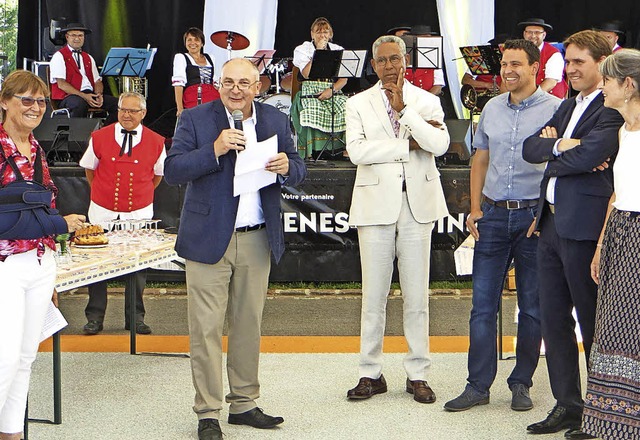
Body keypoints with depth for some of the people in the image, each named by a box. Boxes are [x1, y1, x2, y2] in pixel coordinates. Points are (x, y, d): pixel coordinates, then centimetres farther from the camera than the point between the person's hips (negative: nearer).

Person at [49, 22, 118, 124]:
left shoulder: (88, 58, 24)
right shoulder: (59, 56, 3)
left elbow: (97, 81, 19)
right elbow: (61, 84, -8)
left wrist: (99, 95, -6)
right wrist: (83, 96, -18)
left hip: (90, 94, 6)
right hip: (68, 96, -6)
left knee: (117, 104, -18)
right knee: (80, 104, -41)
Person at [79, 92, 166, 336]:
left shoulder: (155, 142, -2)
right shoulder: (99, 137, -2)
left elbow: (158, 174, 13)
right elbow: (89, 169, 11)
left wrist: (142, 195, 10)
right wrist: (103, 193, 10)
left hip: (139, 214, 0)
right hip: (103, 213, 0)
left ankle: (135, 316, 17)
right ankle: (94, 317, 12)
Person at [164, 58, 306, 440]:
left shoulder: (276, 120, 8)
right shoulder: (196, 119, -3)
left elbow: (298, 169, 10)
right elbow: (172, 171, -11)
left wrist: (287, 167, -14)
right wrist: (214, 150, -23)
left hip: (258, 240, 4)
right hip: (209, 239, -4)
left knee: (249, 324, 13)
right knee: (207, 328, -2)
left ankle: (244, 403, 25)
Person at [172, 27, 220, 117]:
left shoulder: (210, 58, 22)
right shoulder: (180, 57, 9)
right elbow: (178, 83, -2)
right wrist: (180, 108, -13)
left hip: (214, 101, 4)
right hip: (193, 102, -4)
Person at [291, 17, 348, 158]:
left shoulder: (338, 50, 16)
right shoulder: (302, 49, 8)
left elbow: (344, 79, 7)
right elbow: (307, 74, -10)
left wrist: (331, 90, -13)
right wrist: (318, 52, -8)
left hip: (334, 92, 3)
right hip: (310, 93, -3)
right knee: (314, 113, -35)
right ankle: (314, 154, -31)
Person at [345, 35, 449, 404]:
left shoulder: (427, 102, 8)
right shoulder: (359, 104, 7)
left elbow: (439, 145, -10)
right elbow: (357, 151, -9)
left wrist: (404, 109, -13)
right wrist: (409, 144, -9)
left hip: (418, 204, 0)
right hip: (376, 204, 0)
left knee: (417, 295, 3)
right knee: (374, 295, 3)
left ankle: (418, 375, 11)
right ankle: (371, 373, 12)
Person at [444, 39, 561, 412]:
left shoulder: (554, 109, -5)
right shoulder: (492, 109, 11)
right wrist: (476, 208, 10)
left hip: (533, 215, -4)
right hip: (493, 215, 4)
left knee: (532, 306, 5)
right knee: (483, 303, 3)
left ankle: (521, 384, 16)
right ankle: (479, 385, 9)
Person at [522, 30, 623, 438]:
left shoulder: (614, 108, -11)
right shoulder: (568, 106, 18)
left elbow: (590, 154, -24)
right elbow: (530, 147, 9)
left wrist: (552, 156, -5)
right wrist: (561, 147, -10)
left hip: (584, 226, -9)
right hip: (552, 223, 9)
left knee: (592, 321, 2)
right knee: (553, 319, 12)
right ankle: (568, 406, 21)